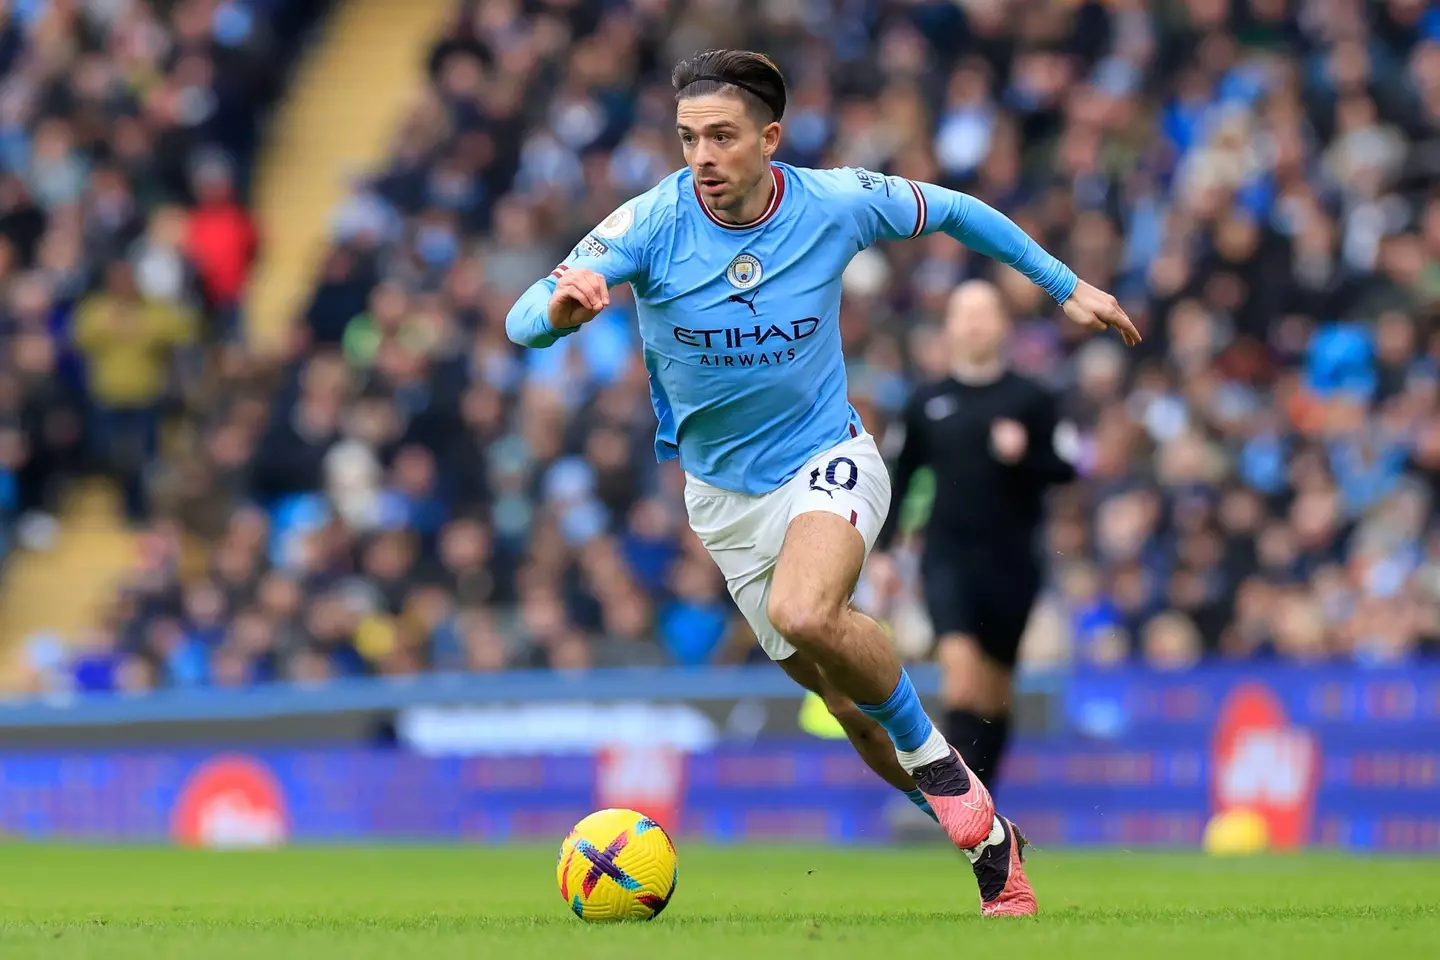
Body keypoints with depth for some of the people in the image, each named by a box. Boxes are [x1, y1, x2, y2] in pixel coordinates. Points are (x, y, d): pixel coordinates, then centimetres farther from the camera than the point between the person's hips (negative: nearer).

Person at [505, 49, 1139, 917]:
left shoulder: (837, 205, -15)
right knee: (848, 699, 6)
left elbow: (953, 211, 5)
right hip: (724, 494, 3)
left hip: (827, 456, -2)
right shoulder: (650, 225, -17)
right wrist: (559, 308, -50)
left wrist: (1066, 285, 9)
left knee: (804, 614, -34)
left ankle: (934, 755, -10)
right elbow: (523, 324, -26)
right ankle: (988, 838, 27)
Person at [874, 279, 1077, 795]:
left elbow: (1065, 468, 0)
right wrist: (883, 549, 11)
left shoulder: (1031, 399, 3)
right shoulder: (926, 403, 9)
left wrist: (1024, 456, -19)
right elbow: (901, 478, 16)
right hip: (948, 556, 0)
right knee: (960, 662, -20)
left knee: (996, 689, 8)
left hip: (1012, 560, 0)